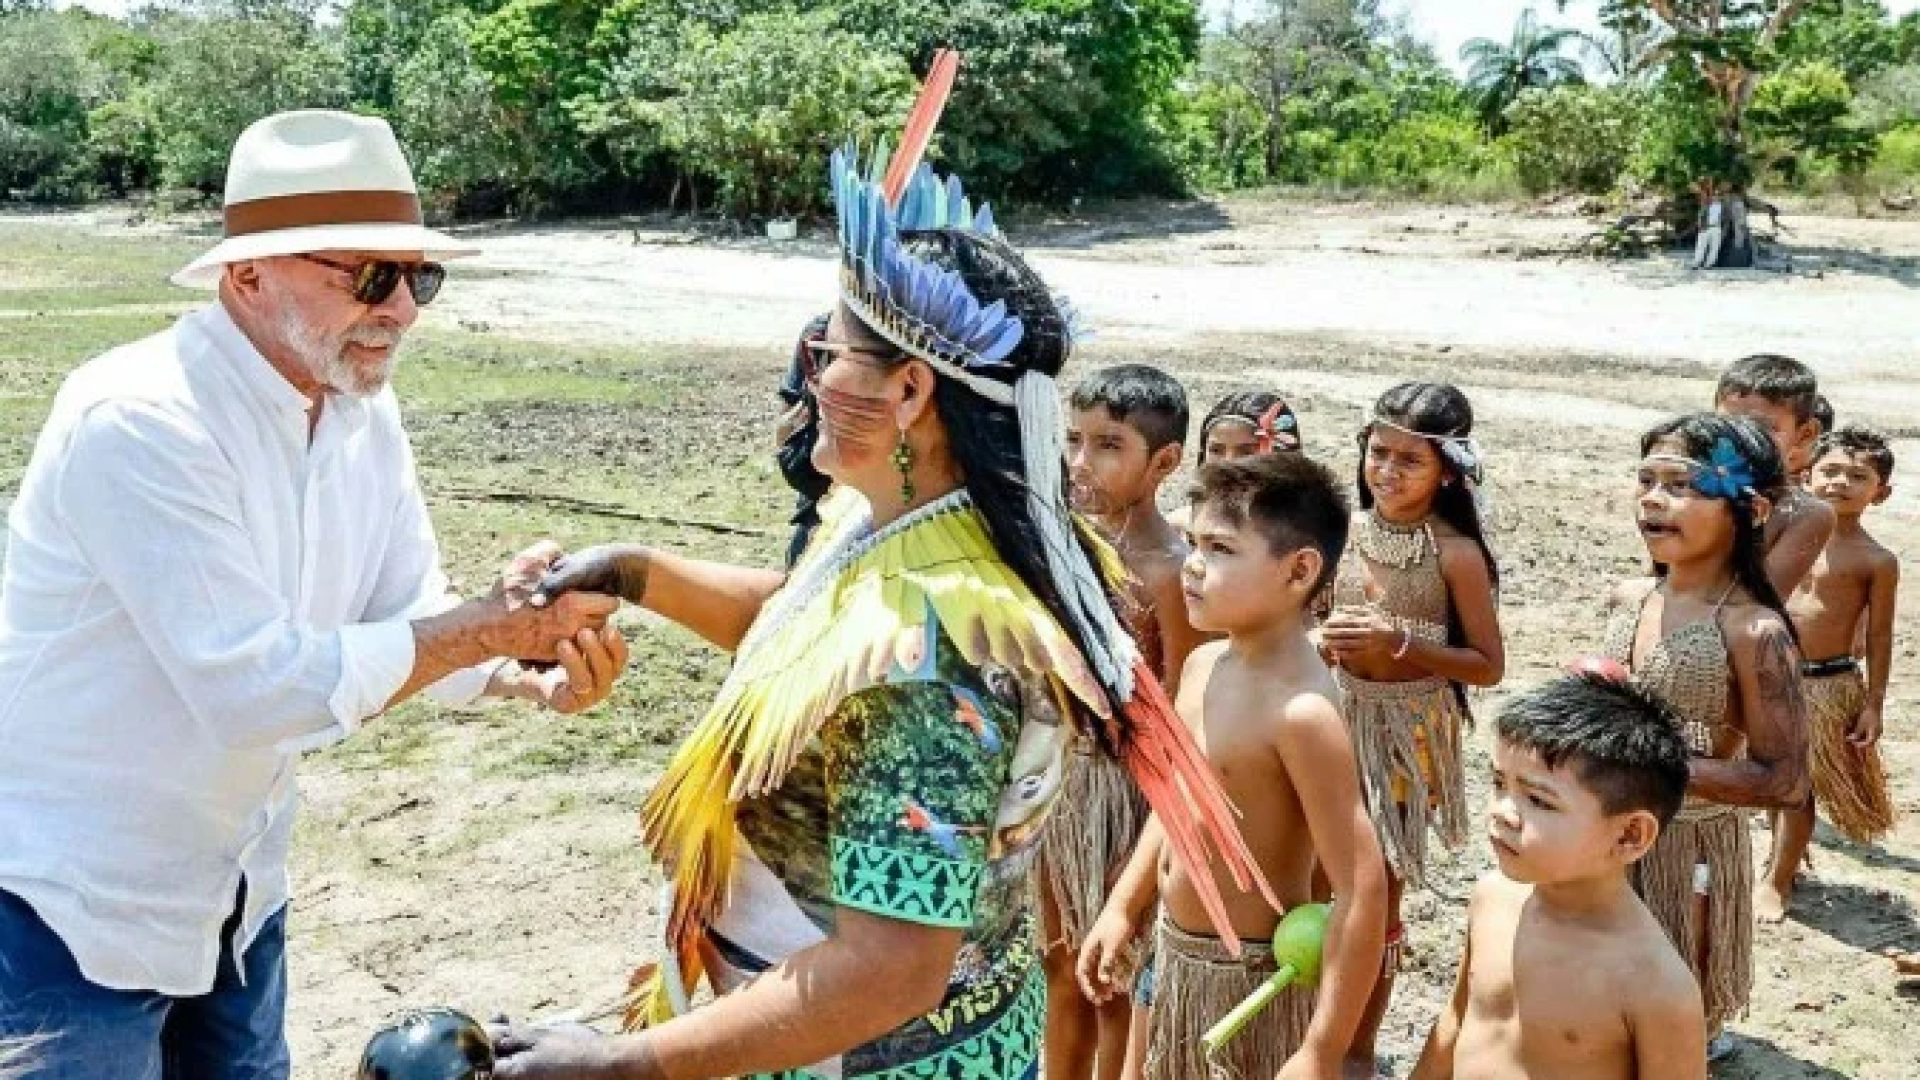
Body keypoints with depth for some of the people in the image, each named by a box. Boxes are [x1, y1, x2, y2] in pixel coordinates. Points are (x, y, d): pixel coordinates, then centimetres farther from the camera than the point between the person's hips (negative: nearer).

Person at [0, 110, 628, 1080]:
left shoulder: (362, 410, -2)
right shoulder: (139, 420, -28)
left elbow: (411, 623, 0)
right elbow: (256, 686, -32)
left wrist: (538, 677, -20)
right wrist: (496, 623, -28)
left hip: (234, 883, 8)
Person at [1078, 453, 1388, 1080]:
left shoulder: (1301, 711, -26)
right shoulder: (1203, 665, -1)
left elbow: (1363, 892, -27)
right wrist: (1123, 909, 16)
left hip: (1254, 976, -8)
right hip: (1175, 956, 8)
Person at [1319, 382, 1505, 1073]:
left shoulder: (1455, 552, -14)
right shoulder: (1349, 530, -1)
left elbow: (1488, 666, -11)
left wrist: (1400, 643, -23)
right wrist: (1325, 640, -11)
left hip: (1406, 733, -4)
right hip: (1340, 719, 4)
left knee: (1377, 895, 9)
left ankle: (1359, 1048, 27)